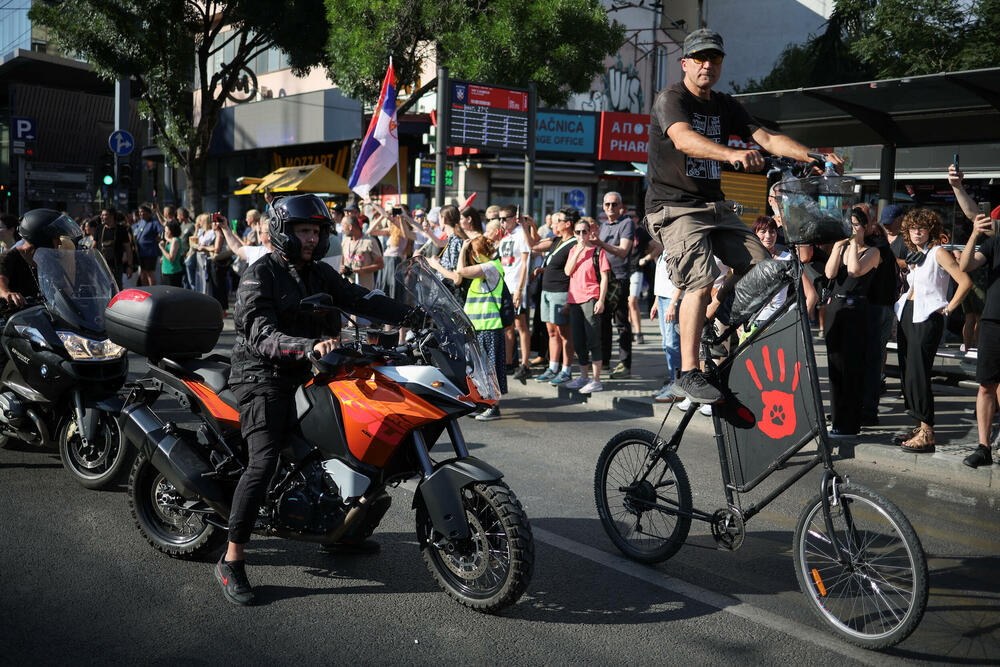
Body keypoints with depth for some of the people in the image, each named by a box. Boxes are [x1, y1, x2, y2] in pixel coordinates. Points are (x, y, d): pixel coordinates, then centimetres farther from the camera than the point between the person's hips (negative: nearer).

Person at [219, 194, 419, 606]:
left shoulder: (319, 273, 12)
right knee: (263, 462, -21)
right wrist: (310, 347, -40)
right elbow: (262, 337, -23)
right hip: (264, 377, -8)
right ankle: (231, 561, -15)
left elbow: (359, 299, 3)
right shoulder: (260, 276, -11)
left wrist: (410, 315, -11)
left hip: (306, 375, 8)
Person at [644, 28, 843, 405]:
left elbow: (767, 138, 4)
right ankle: (688, 376, -21)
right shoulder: (671, 99, -8)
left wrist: (813, 156, -12)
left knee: (758, 264, -9)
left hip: (713, 205, 7)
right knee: (701, 281, -23)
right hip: (674, 207, -7)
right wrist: (733, 154, -46)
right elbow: (685, 139, -29)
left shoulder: (725, 107, 13)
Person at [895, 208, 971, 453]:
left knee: (917, 375, -11)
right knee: (906, 373, 7)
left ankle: (927, 433, -8)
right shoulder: (914, 256, 15)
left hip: (928, 318, -8)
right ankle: (920, 425, 16)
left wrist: (948, 308, -11)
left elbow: (965, 281, -16)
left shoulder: (938, 252, -9)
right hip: (907, 316, 8)